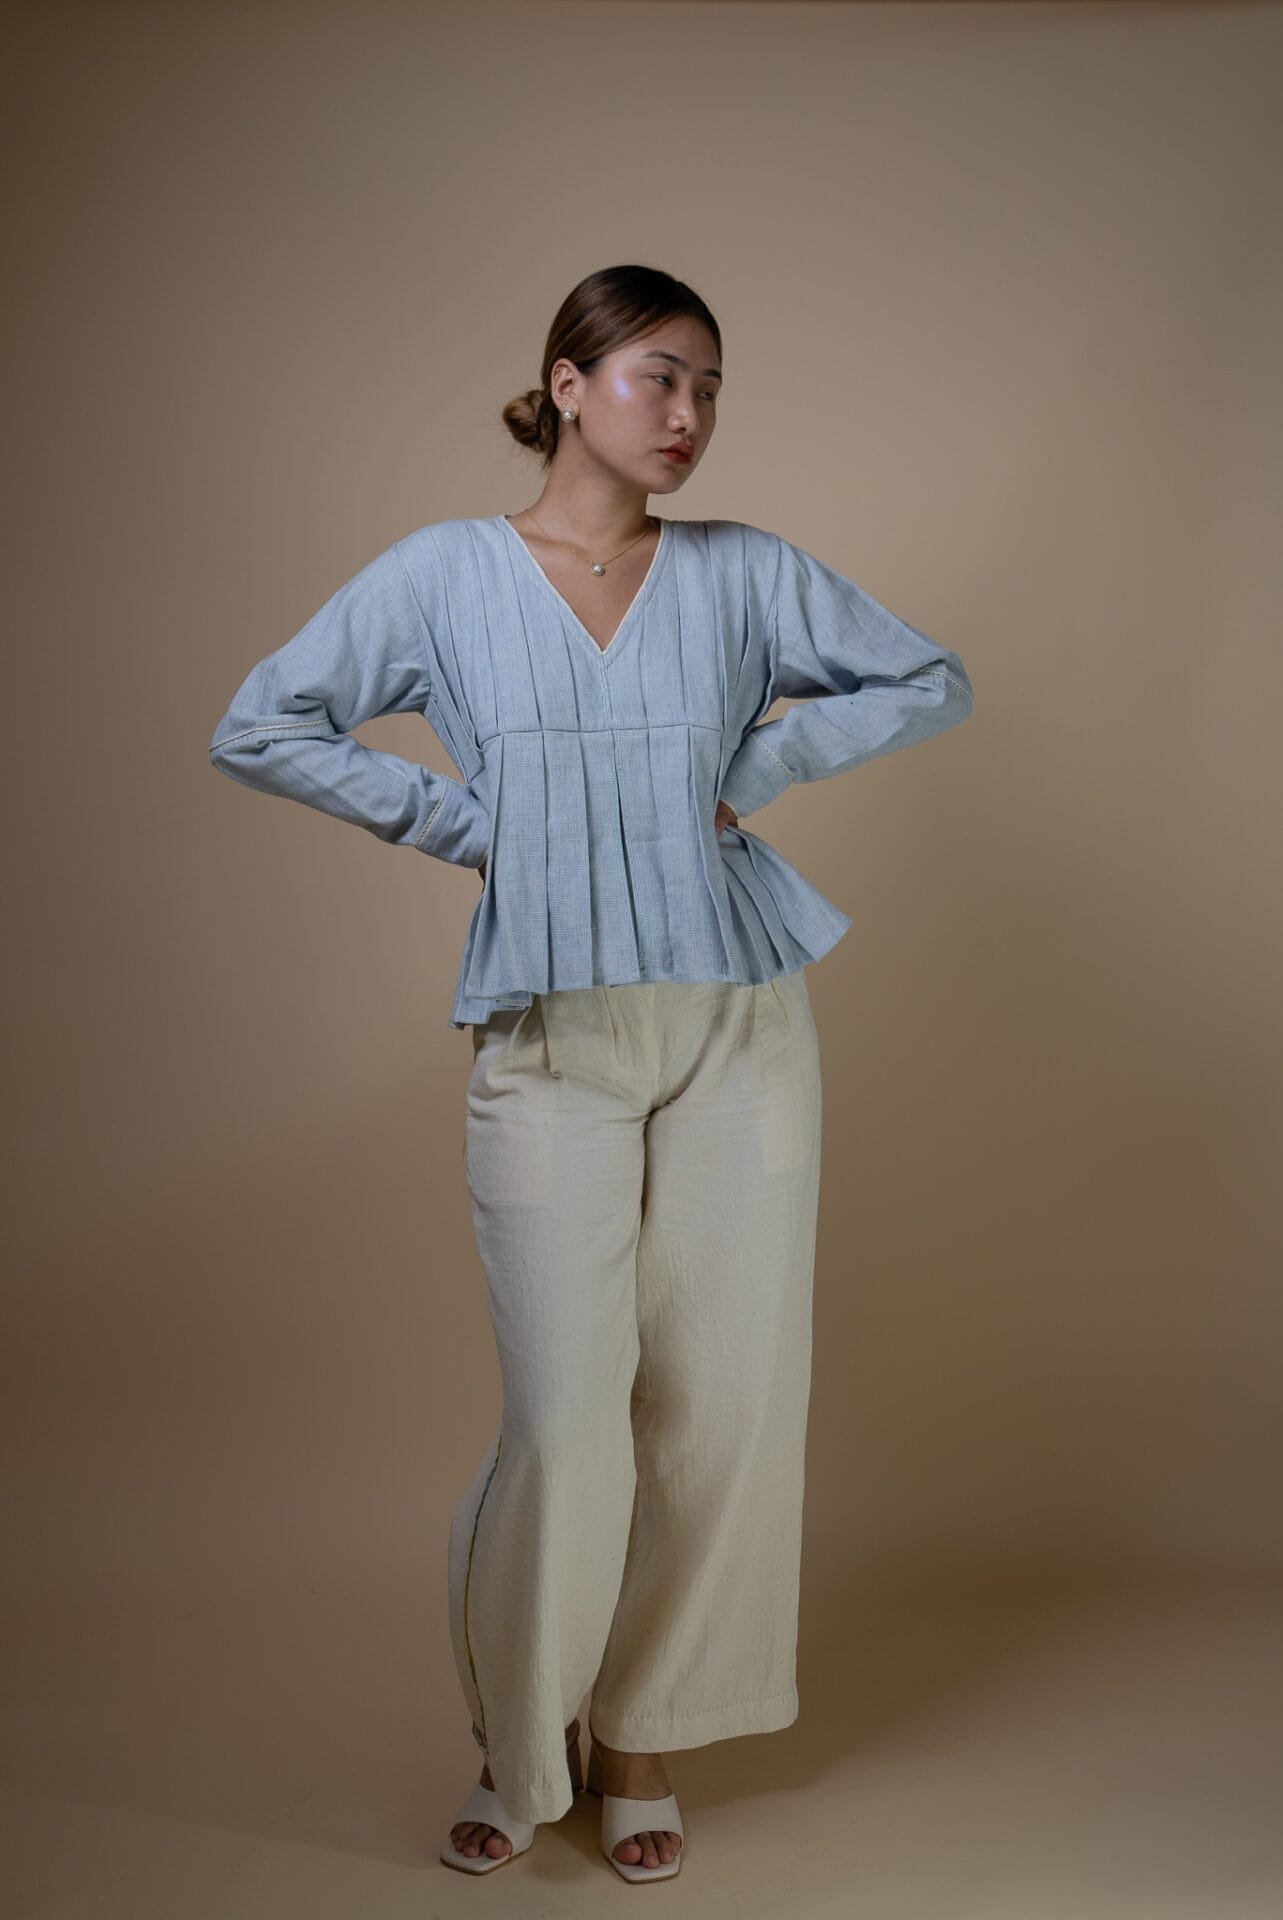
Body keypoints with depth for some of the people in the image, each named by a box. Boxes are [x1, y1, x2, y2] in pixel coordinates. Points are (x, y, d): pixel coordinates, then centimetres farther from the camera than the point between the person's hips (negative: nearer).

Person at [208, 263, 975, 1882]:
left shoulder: (748, 574, 8)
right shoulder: (446, 574, 3)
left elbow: (933, 683, 15)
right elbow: (257, 729, 3)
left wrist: (763, 763, 2)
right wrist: (458, 821, -2)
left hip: (738, 1028, 2)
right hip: (549, 1041, -2)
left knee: (721, 1401, 3)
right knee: (564, 1415, -5)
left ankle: (640, 1741, 23)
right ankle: (516, 1751, 19)